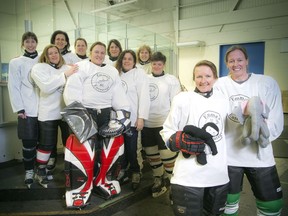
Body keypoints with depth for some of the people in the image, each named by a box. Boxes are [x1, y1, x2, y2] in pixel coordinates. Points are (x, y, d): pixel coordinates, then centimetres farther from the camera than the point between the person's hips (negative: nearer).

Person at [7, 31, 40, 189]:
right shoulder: (16, 62, 4)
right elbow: (14, 87, 0)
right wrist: (19, 108, -8)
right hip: (27, 109, -2)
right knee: (29, 142, 1)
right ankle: (29, 171, 17)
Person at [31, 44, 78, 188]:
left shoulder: (68, 68, 12)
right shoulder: (39, 68, 0)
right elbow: (46, 87, -18)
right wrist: (65, 75, -23)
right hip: (48, 114, -3)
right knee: (46, 144, 4)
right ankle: (40, 171, 24)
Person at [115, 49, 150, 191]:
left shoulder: (139, 73, -2)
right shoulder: (117, 74, 14)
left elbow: (144, 96, -10)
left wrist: (141, 117, -16)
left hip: (132, 118, -4)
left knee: (131, 147, 1)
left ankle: (135, 172, 21)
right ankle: (122, 169, 29)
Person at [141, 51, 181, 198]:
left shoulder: (172, 80, 0)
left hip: (164, 124, -4)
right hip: (147, 124, 4)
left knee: (168, 155, -3)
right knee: (151, 154, 14)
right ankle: (158, 180, 33)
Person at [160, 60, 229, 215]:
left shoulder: (223, 101, 6)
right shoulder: (183, 99, -9)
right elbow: (166, 131, -5)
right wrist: (178, 141, -22)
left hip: (219, 175, 5)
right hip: (189, 177, -5)